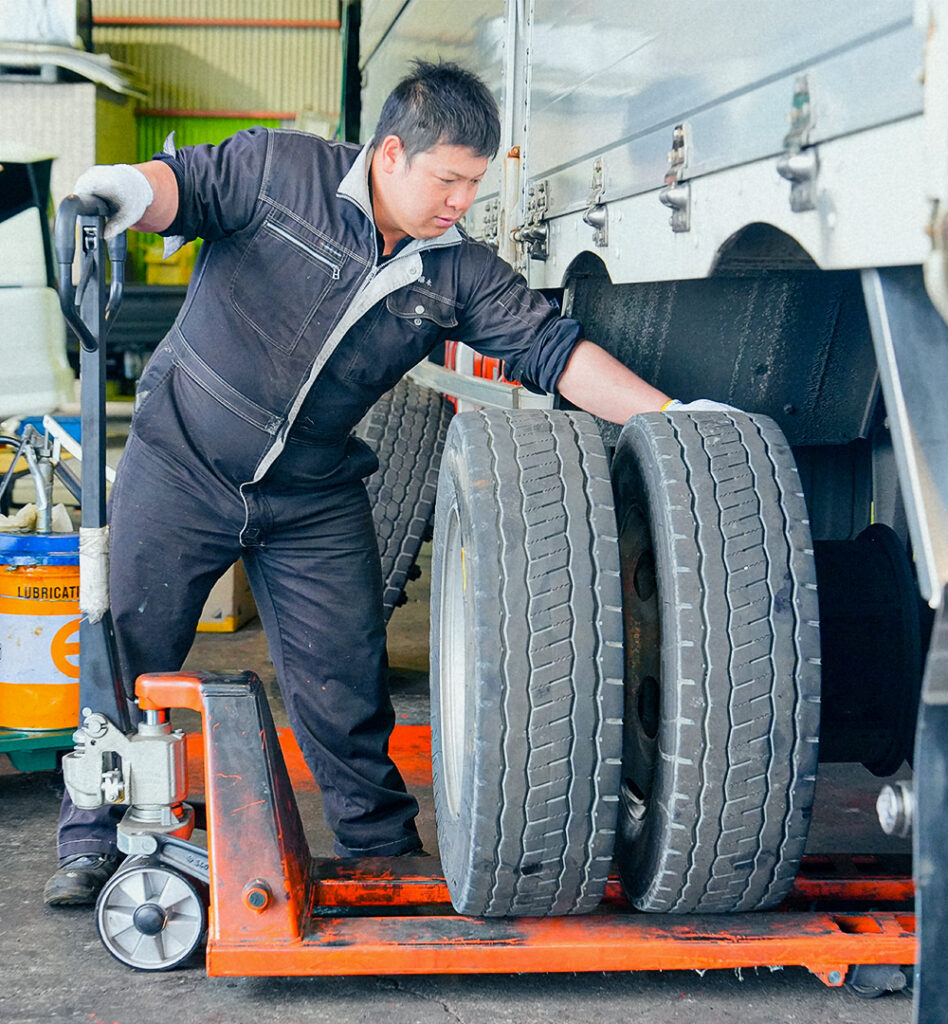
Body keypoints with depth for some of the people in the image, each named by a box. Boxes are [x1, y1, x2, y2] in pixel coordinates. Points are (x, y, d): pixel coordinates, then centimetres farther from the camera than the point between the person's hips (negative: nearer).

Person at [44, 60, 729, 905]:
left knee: (346, 685, 4)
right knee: (126, 656, 3)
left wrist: (670, 416, -13)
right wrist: (131, 188, -33)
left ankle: (385, 850, 22)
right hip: (183, 463, -2)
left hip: (317, 499, 3)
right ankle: (95, 844, 20)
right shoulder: (280, 169, -9)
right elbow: (186, 184, -8)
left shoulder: (458, 273, -1)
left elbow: (551, 348, -4)